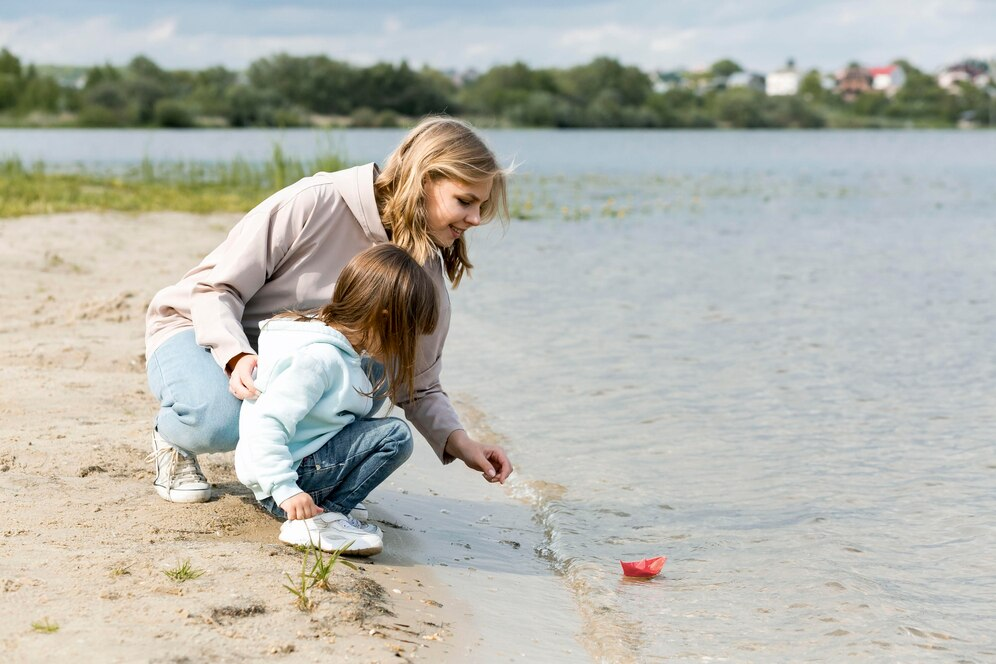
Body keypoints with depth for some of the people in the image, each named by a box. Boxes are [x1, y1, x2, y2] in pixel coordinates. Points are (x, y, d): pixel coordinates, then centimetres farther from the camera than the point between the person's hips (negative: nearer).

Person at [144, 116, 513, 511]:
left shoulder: (424, 271, -8)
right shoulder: (314, 203, -27)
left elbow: (419, 385, -2)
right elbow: (216, 290, -21)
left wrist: (459, 441, -20)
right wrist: (238, 356, -39)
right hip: (199, 329, -5)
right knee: (221, 420, -38)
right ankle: (172, 438, 0)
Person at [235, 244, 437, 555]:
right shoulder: (318, 359, -24)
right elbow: (265, 424, -31)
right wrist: (286, 490, -34)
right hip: (292, 472, -10)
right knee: (395, 435, -17)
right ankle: (319, 520, -14)